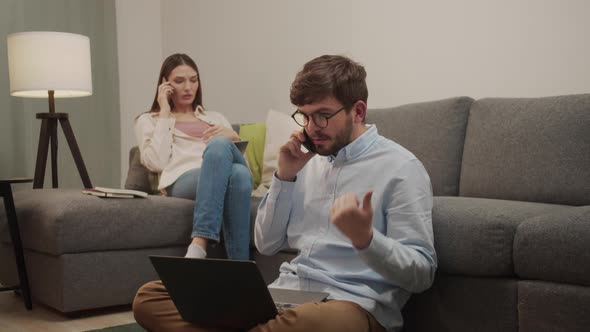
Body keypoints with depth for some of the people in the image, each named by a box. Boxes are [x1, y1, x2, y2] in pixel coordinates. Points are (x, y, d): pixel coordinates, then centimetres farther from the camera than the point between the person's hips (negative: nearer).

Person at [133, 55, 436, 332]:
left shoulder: (400, 167, -4)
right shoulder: (310, 161, 16)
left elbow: (422, 274, -9)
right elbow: (266, 244, 15)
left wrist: (364, 238, -28)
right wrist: (285, 176, 3)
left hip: (352, 304, -6)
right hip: (283, 295, 6)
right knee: (150, 297, -9)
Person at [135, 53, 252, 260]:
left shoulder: (216, 117, 34)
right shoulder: (148, 120, 24)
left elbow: (245, 157, 24)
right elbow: (157, 163, 2)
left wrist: (233, 137, 3)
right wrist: (165, 114, 9)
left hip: (230, 172, 3)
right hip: (183, 180, -3)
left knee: (240, 173, -38)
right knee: (219, 145, -38)